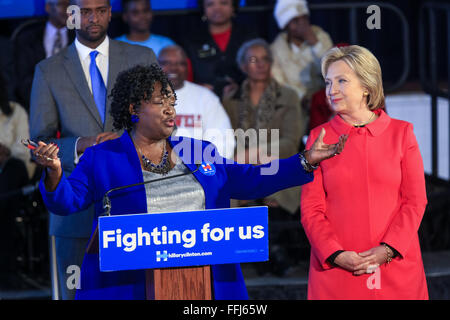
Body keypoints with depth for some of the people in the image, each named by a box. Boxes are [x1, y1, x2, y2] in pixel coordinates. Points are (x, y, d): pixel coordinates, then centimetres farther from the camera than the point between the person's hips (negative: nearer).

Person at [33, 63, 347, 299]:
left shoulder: (198, 153, 17)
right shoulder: (101, 158, 6)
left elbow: (249, 180, 15)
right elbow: (66, 200, -4)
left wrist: (306, 161, 6)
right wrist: (55, 173, -27)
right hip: (128, 288, -3)